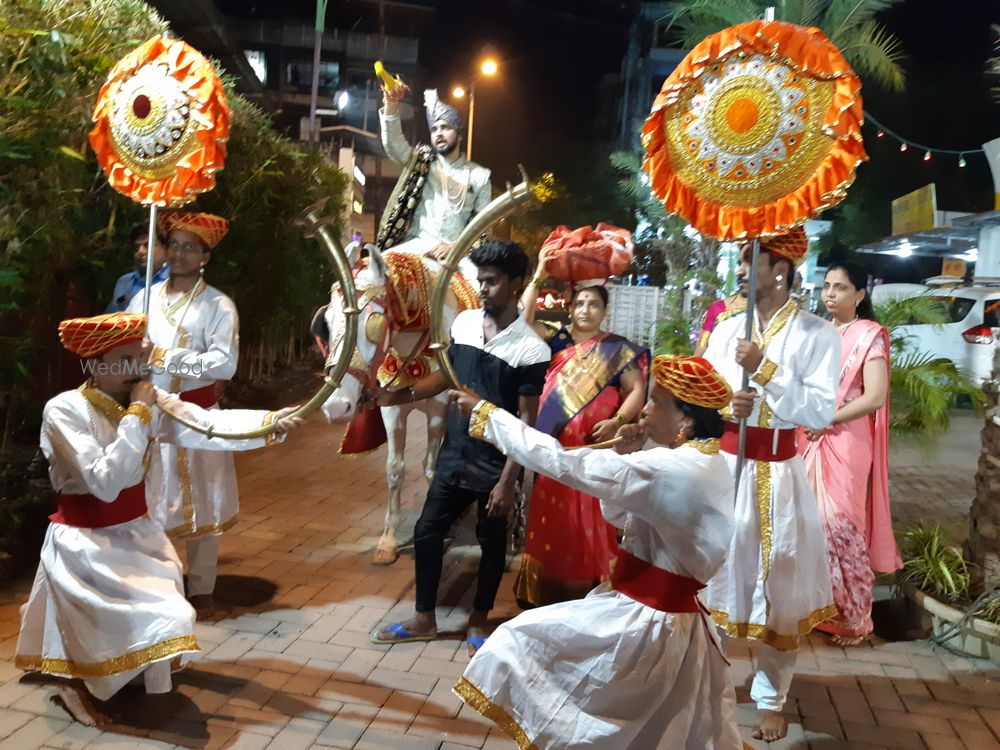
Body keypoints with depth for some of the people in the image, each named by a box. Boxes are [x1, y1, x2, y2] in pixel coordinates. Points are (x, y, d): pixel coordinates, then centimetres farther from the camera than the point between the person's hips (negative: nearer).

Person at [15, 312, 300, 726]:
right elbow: (105, 483, -30)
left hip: (136, 534, 6)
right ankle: (75, 682, 12)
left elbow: (209, 425, -20)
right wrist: (136, 414, -29)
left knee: (162, 610, 13)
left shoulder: (152, 402, -5)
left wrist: (270, 422, -35)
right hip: (86, 543, -6)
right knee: (154, 617, -12)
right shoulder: (64, 410, -20)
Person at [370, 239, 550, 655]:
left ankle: (477, 622, 33)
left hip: (495, 465, -5)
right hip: (453, 454, 5)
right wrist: (403, 395, 0)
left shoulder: (531, 349, -17)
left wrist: (508, 481, -17)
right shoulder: (463, 323, -1)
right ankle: (424, 619, 28)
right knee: (426, 532, 11)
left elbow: (526, 421, -15)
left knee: (492, 543, 12)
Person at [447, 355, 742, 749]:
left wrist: (485, 412, -18)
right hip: (675, 616, 9)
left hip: (645, 620, -9)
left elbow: (563, 463, -25)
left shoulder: (670, 469, -26)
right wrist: (625, 458, -3)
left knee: (520, 643, 2)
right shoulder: (707, 466, 4)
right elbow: (619, 514, 13)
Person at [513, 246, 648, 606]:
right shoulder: (557, 341, 6)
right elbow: (524, 318, -5)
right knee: (552, 524, 10)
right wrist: (539, 277, -11)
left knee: (590, 525, 2)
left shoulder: (617, 349, 0)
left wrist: (617, 421, -18)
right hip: (555, 451, 3)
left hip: (595, 451, -3)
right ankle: (549, 593, 23)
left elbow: (637, 391, -3)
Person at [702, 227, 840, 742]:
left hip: (778, 473, -3)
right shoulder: (726, 329, 5)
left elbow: (820, 412, -16)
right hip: (722, 465, 4)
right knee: (716, 576, 11)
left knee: (779, 587, 6)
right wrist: (721, 409, -15)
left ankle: (771, 699, 25)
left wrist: (765, 370, -21)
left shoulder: (816, 334, -8)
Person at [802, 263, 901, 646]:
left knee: (839, 524, -3)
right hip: (810, 439, 6)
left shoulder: (870, 335, -7)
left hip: (845, 442, -6)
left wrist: (826, 421, -13)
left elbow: (875, 398, -16)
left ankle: (852, 618, 12)